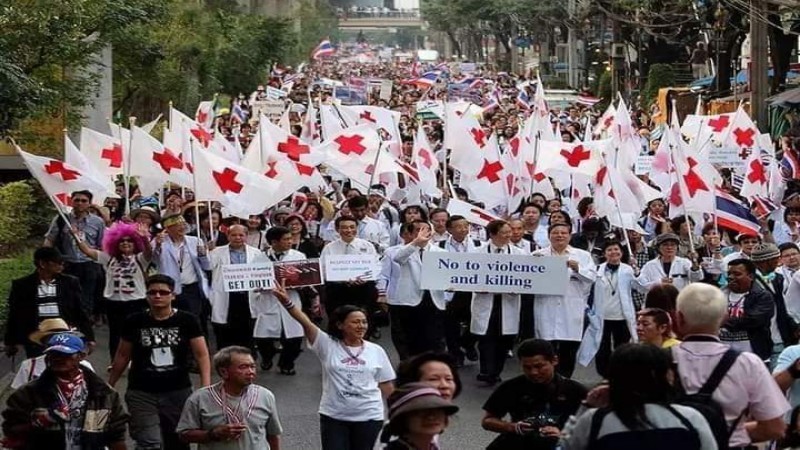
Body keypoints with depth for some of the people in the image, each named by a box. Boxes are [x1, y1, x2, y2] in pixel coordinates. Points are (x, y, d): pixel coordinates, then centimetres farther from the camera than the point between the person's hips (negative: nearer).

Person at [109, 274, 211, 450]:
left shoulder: (187, 321, -3)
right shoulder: (135, 322, 0)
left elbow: (201, 354, -4)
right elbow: (123, 356, 9)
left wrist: (206, 387, -15)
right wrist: (109, 385, 12)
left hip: (178, 392, 1)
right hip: (142, 394, -1)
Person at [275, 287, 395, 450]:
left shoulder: (376, 351, 1)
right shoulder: (328, 345, -4)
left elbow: (386, 385, 7)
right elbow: (305, 321, -18)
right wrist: (287, 301, -32)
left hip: (369, 417, 1)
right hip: (333, 416, -1)